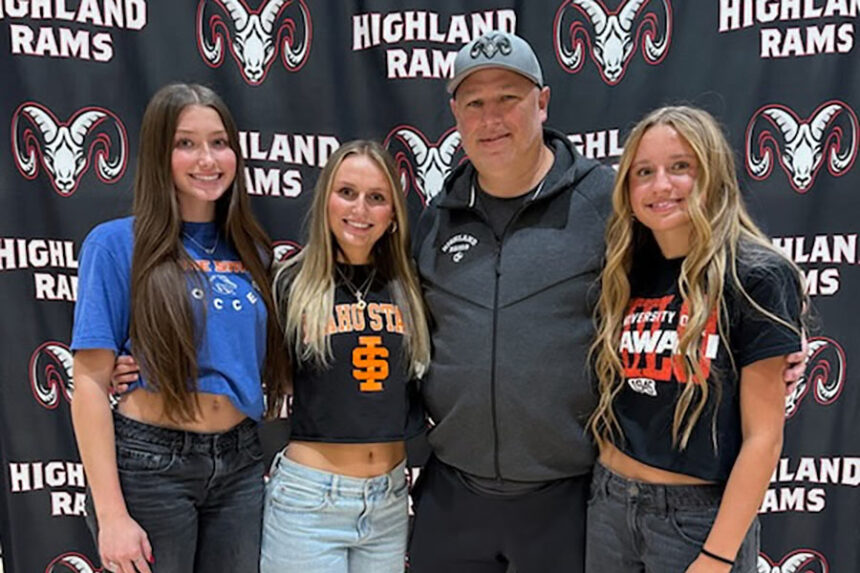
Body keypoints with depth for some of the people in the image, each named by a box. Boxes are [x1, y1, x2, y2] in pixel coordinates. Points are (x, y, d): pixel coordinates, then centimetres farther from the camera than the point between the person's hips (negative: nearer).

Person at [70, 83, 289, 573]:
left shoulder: (252, 251, 6)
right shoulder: (117, 243, -7)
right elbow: (91, 383, -10)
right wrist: (111, 514, -13)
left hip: (240, 463, 4)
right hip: (149, 464, -4)